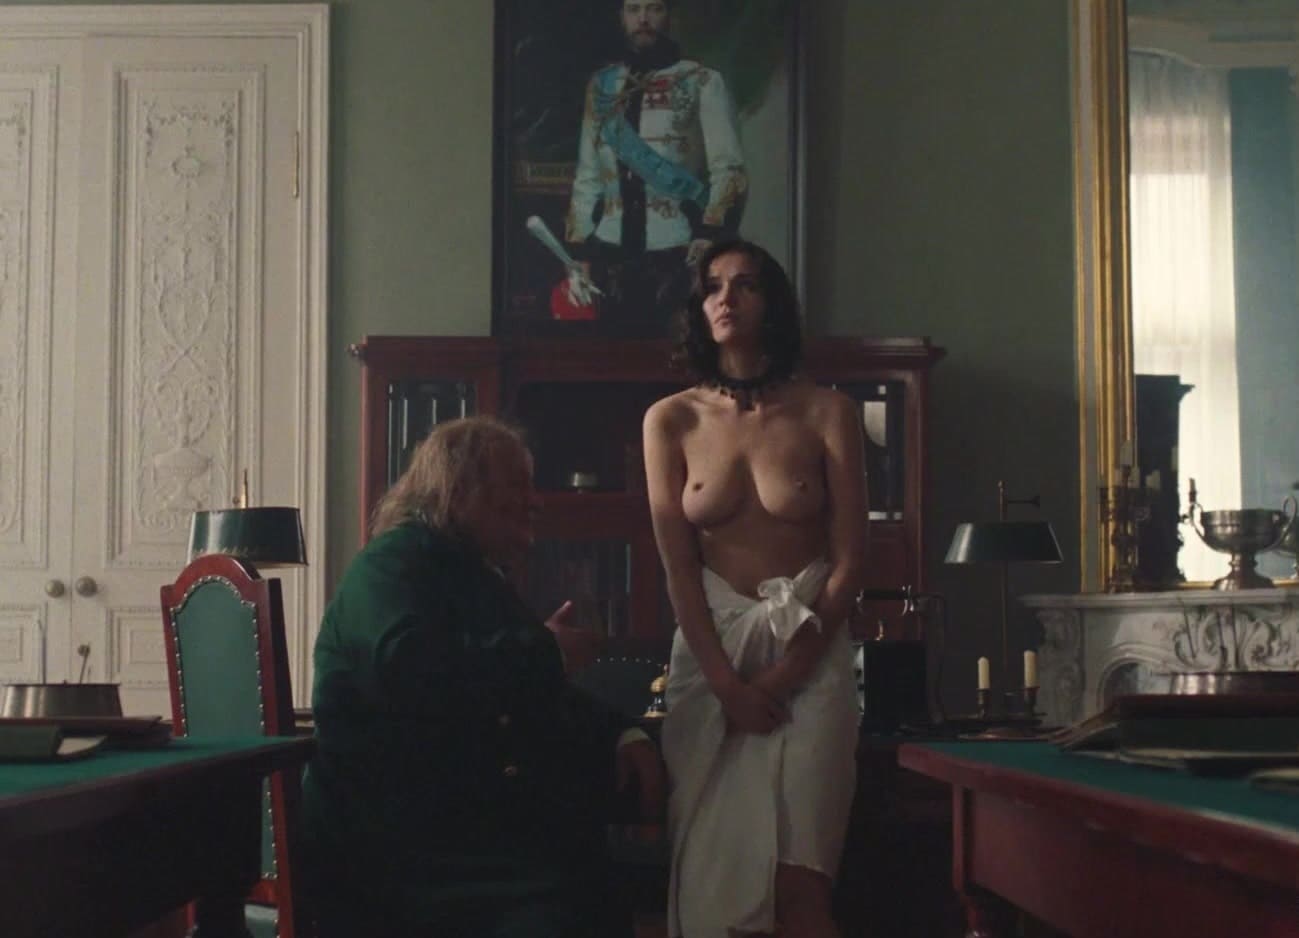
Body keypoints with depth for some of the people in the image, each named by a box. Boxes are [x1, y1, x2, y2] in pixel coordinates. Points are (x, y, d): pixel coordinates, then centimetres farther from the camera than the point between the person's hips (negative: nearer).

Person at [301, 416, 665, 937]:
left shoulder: (483, 581, 24)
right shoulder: (395, 563, -3)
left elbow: (549, 706, 30)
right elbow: (408, 669, -25)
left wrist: (619, 736, 8)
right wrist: (544, 650, -12)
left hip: (485, 833, 9)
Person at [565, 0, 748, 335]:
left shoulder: (703, 82, 2)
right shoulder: (602, 85, 12)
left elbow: (728, 168, -4)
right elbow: (587, 176, 14)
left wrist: (713, 233, -19)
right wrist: (579, 252, 8)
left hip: (678, 256, -3)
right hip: (614, 256, 3)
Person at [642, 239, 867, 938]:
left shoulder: (825, 413, -2)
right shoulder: (671, 421, 2)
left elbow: (849, 560, -3)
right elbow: (677, 565, -1)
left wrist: (784, 674, -9)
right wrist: (727, 683, -8)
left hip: (808, 647, -1)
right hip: (710, 647, 2)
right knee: (709, 873, 0)